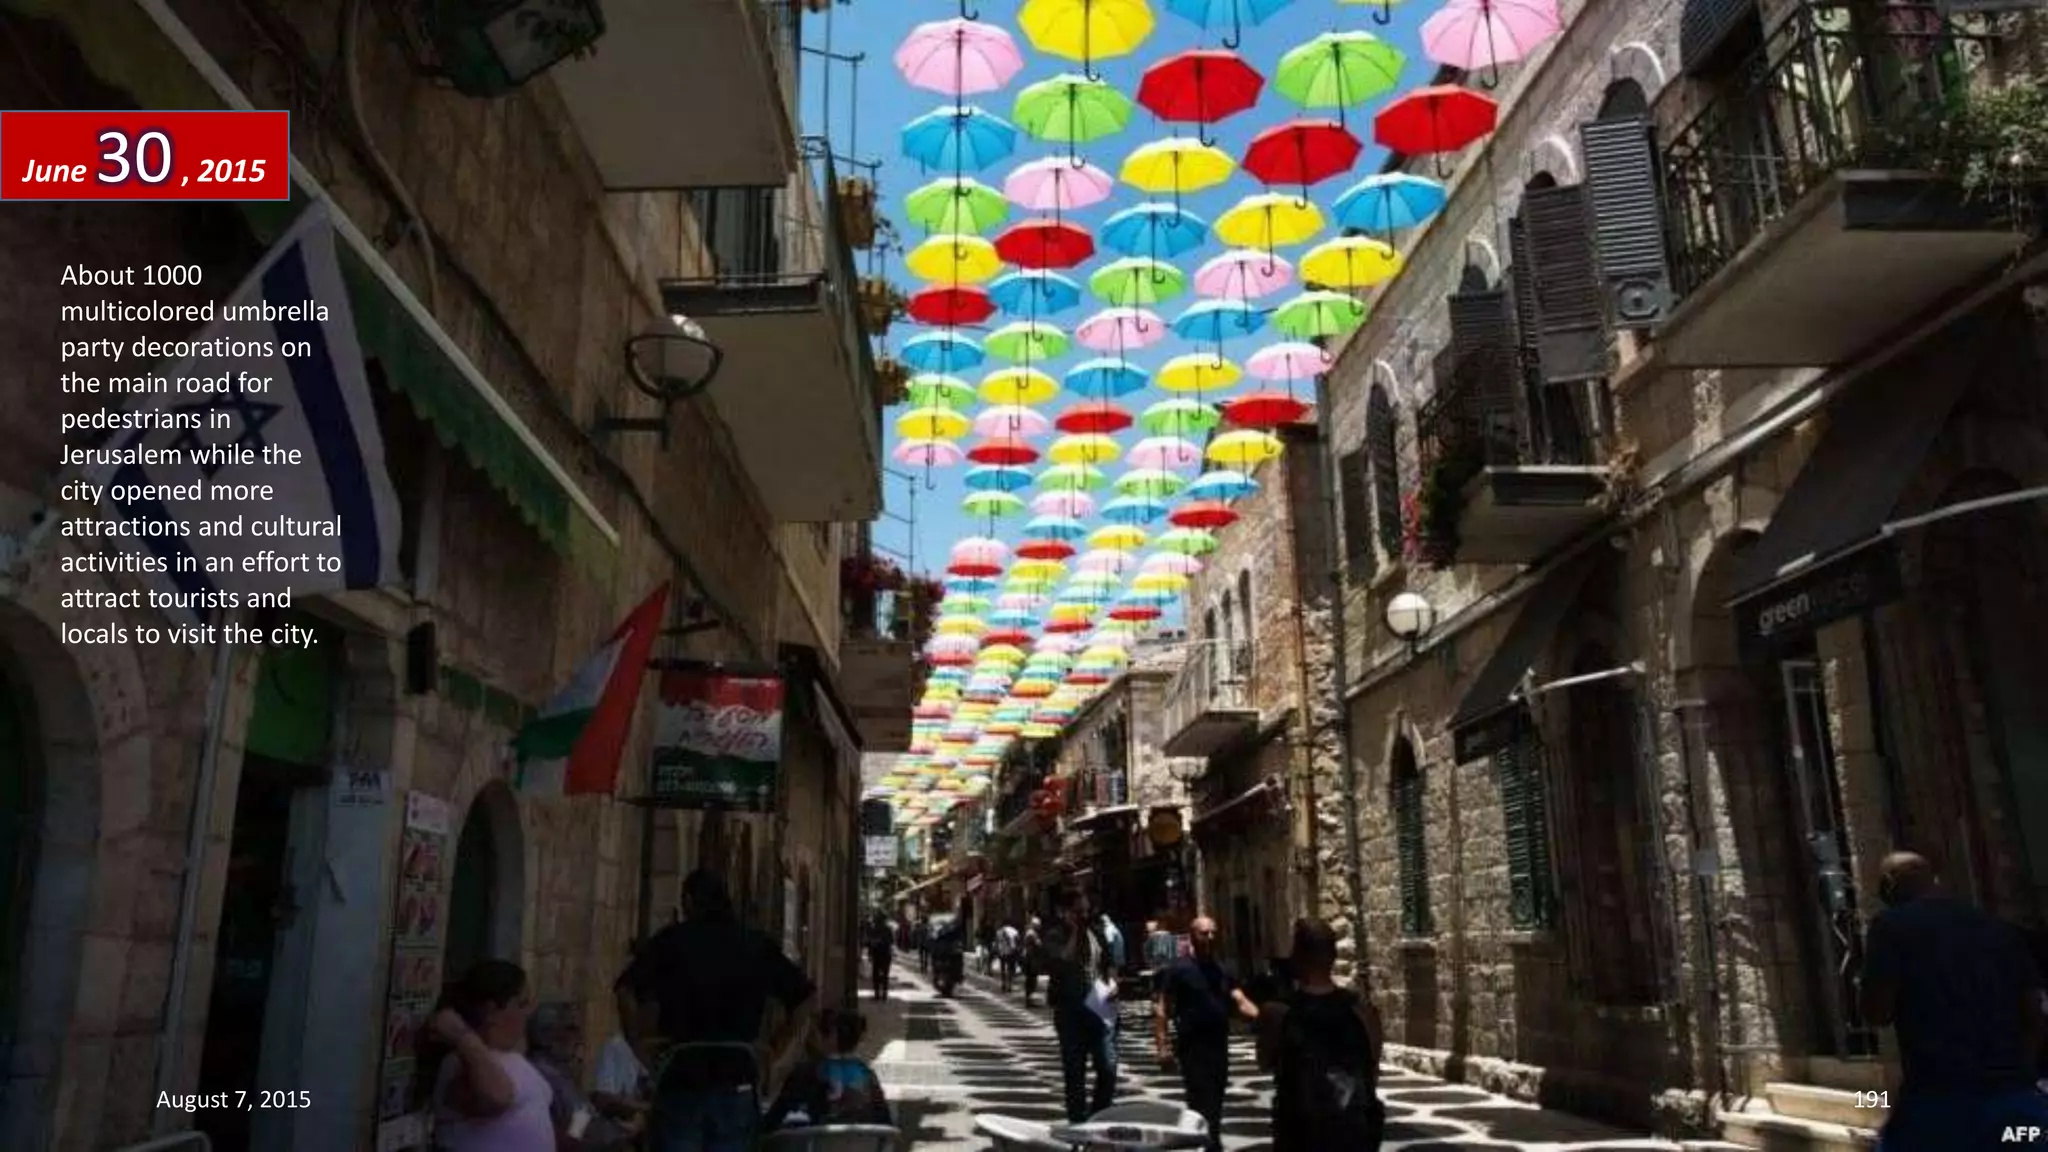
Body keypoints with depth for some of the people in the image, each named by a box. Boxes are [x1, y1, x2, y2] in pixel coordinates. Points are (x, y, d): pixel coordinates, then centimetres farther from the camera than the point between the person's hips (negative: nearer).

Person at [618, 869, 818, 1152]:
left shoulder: (671, 941, 1)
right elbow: (803, 995, 5)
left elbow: (627, 989, -12)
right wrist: (777, 1050, 8)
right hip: (737, 1085, 2)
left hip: (680, 1081, -2)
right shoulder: (757, 945, 7)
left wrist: (638, 1042, -3)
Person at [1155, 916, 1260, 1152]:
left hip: (1220, 1046, 6)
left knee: (1215, 1103, 16)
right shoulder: (1180, 970, -8)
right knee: (1201, 1105, -10)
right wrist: (1162, 1046, -17)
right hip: (1193, 1048, -6)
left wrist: (1260, 1017, -18)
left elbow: (1240, 1001, 3)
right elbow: (1162, 1010, -9)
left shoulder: (1223, 970, 10)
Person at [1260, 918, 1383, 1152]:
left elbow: (1266, 1063, 5)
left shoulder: (1277, 1012, -12)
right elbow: (1373, 1070, 5)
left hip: (1300, 1132, -2)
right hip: (1355, 1130, 2)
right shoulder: (1362, 1009, -6)